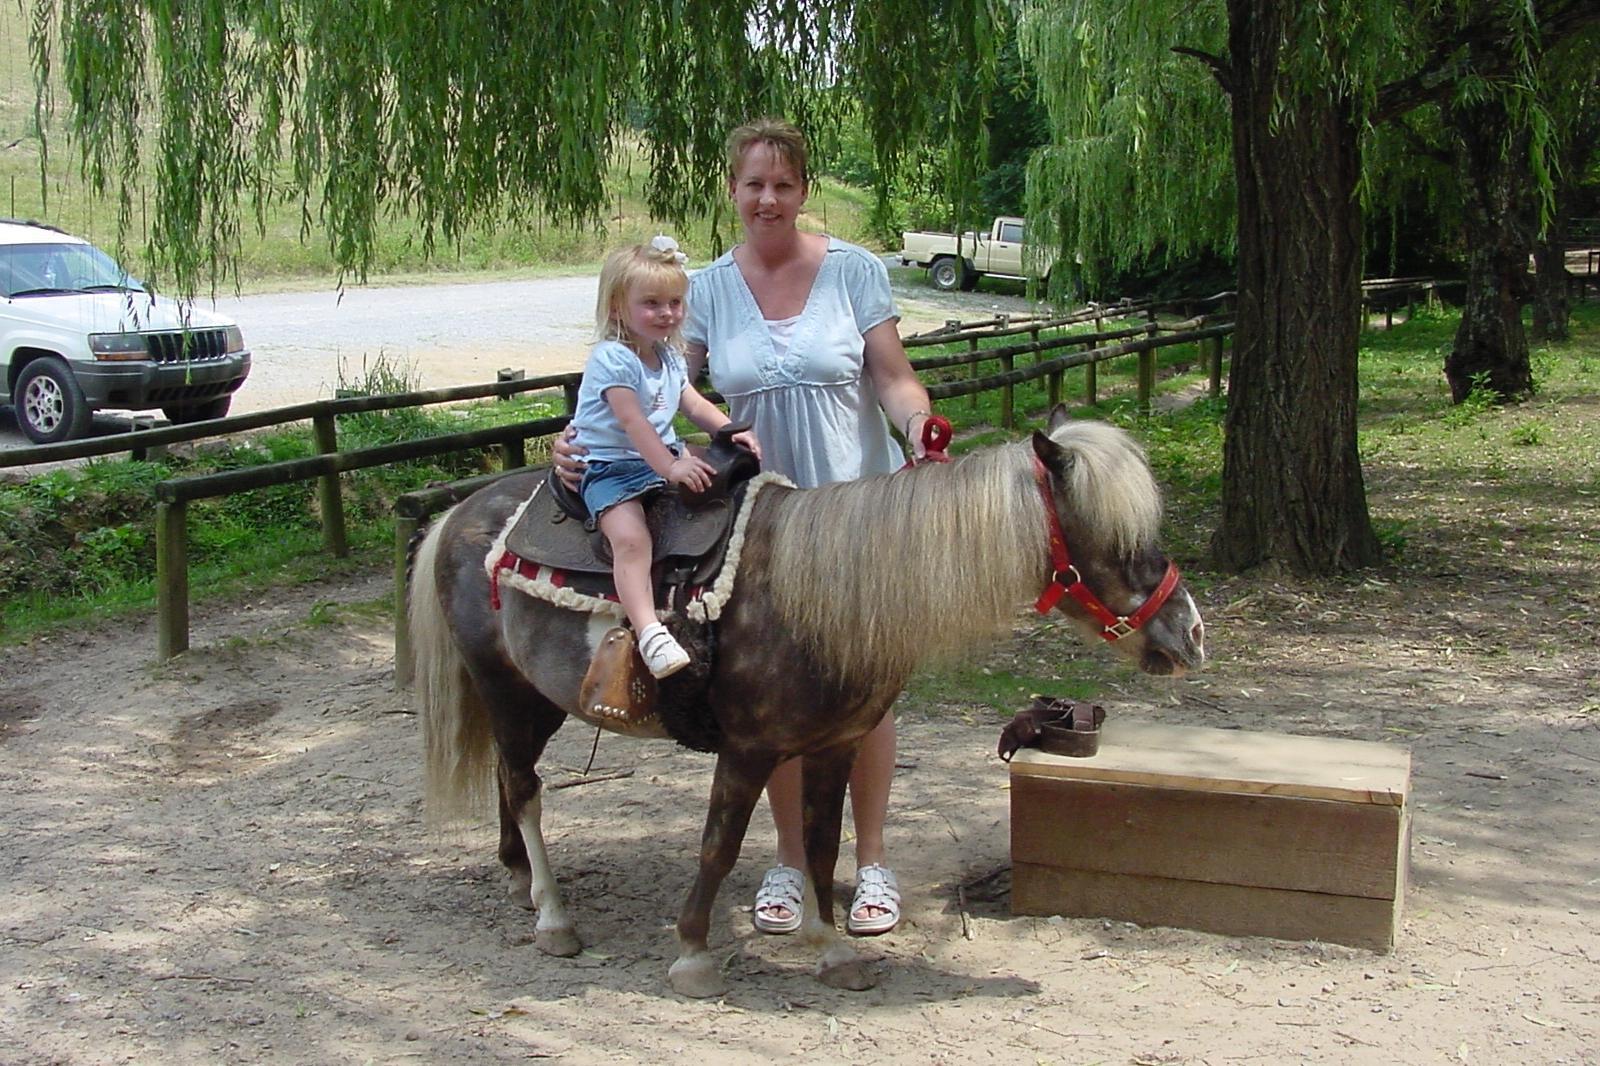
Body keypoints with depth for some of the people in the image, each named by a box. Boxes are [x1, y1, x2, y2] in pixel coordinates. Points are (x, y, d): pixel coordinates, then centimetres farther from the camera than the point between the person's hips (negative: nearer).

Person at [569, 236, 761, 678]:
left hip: (663, 456, 9)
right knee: (631, 537, -29)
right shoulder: (611, 358, -16)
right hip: (609, 466, -9)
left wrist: (733, 432, -1)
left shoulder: (670, 357, 12)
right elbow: (632, 421, -22)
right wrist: (669, 467, -28)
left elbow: (696, 404, 17)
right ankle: (648, 630, -40)